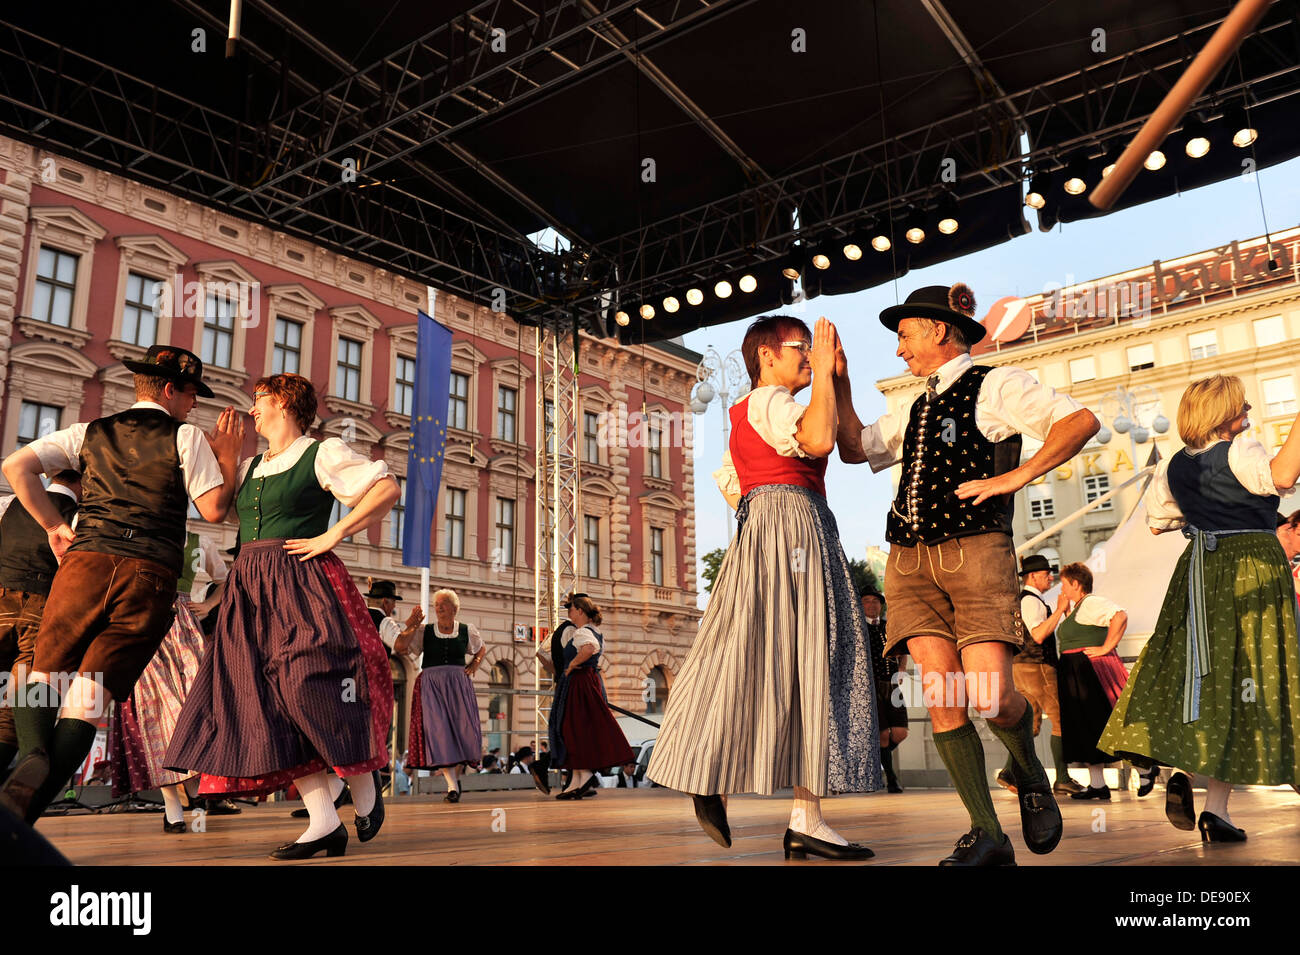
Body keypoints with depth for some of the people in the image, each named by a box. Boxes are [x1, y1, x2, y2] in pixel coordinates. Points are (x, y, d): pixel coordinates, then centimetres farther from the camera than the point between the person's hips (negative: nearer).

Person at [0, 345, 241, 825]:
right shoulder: (187, 437, 8)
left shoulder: (92, 432, 19)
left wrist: (54, 525, 17)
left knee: (43, 678, 13)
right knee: (89, 698, -2)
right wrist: (228, 457, 15)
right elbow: (214, 509, 2)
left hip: (86, 560, 2)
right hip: (151, 576, -2)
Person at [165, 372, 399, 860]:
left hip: (303, 587, -7)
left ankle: (365, 787, 12)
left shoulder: (322, 453, 1)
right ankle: (324, 823, -2)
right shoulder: (249, 468, 22)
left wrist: (333, 535, -11)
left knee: (313, 689, -14)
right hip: (251, 591, 7)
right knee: (269, 702, -3)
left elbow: (387, 489, -8)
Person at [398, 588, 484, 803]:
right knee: (438, 731, -11)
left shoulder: (467, 630, 9)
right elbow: (400, 647, -7)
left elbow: (482, 649, 26)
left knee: (462, 729, -4)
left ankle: (457, 774, 20)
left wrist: (474, 665, 10)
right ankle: (452, 785, -11)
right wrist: (412, 625, -10)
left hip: (458, 685, 1)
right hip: (431, 685, -1)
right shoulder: (424, 631, 5)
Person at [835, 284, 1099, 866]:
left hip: (975, 551, -6)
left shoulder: (995, 386, 4)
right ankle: (987, 835, 1)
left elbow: (1081, 421, -6)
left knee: (992, 698, -15)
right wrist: (839, 382, 15)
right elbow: (855, 448, 22)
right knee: (941, 698, -6)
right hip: (911, 559, 6)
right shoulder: (917, 412, 26)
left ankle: (1030, 776, 19)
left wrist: (1014, 476, -14)